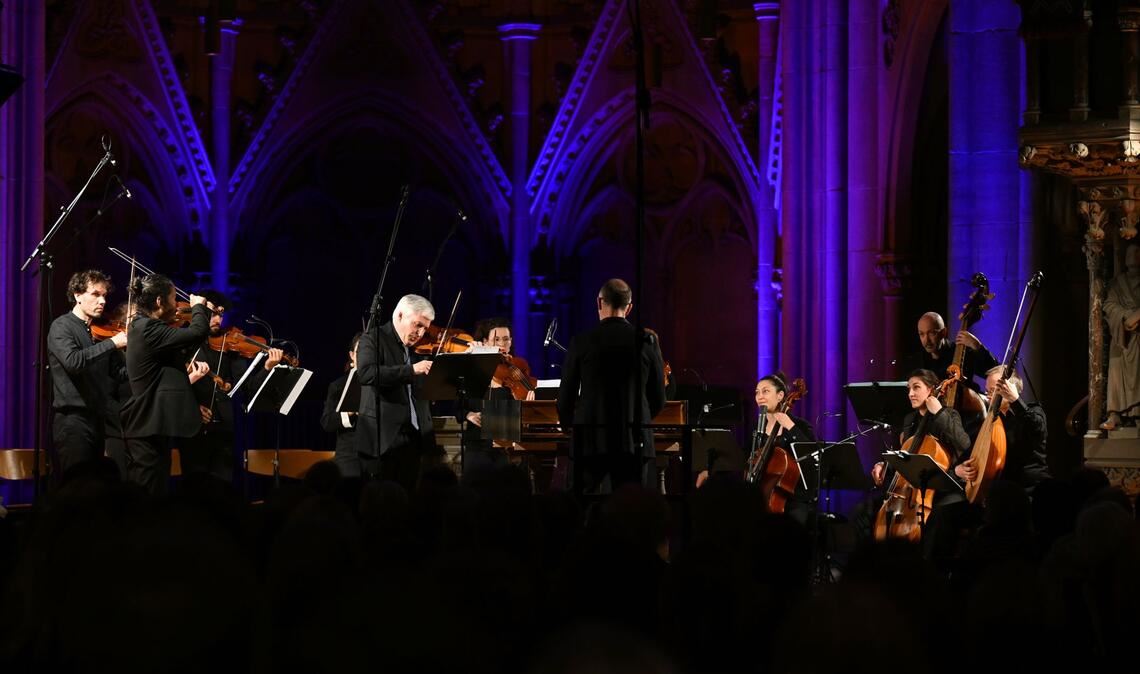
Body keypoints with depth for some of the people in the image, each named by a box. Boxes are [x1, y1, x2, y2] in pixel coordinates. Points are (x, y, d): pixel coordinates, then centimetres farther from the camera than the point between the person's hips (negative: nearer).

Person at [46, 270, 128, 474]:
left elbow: (119, 373, 10)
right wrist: (112, 343, -23)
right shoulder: (61, 327, -6)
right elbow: (72, 361, -26)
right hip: (73, 421, -7)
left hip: (98, 420, 7)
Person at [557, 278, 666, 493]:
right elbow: (658, 399, 6)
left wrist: (568, 425, 19)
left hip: (590, 442, -1)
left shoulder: (581, 342, -4)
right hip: (634, 443, 1)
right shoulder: (645, 343, 0)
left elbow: (566, 395, 0)